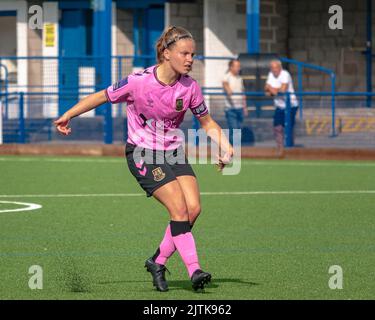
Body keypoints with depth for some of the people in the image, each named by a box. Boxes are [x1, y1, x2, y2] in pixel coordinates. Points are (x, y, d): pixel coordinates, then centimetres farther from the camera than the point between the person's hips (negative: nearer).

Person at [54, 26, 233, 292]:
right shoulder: (139, 82, -18)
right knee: (179, 208, -19)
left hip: (174, 152, 5)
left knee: (194, 209, -10)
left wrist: (226, 147, -10)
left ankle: (158, 262, 6)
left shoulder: (190, 87, -6)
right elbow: (102, 97, -3)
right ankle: (194, 270, -19)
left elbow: (208, 123, 7)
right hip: (142, 154, -5)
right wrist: (67, 116, 4)